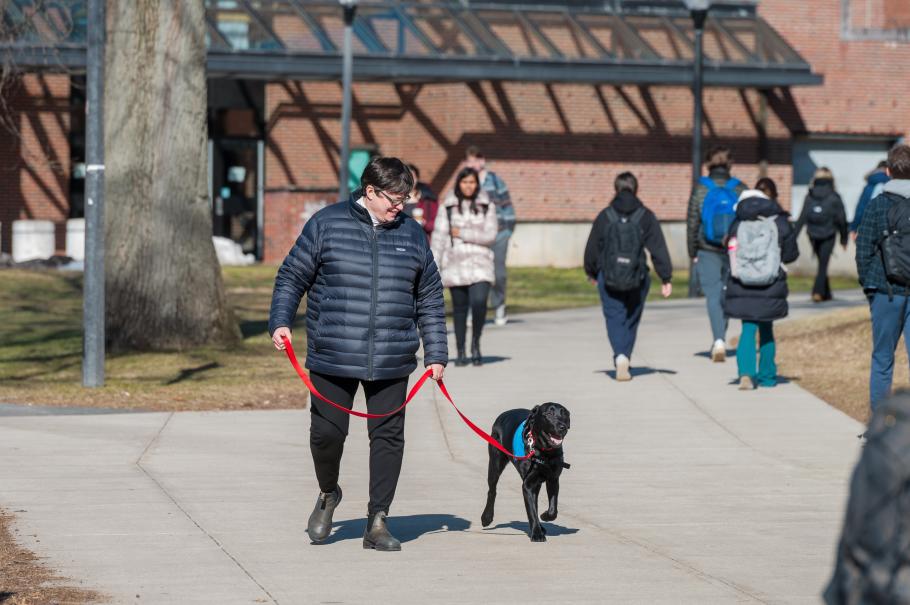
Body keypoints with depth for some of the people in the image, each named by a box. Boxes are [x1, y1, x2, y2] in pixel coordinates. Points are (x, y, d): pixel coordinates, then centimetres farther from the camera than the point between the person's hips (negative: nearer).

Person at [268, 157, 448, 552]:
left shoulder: (412, 234, 10)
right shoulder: (327, 224, 1)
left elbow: (430, 301, 15)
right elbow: (292, 277, 6)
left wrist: (436, 354, 11)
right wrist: (280, 322, -8)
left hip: (391, 363, 2)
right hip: (332, 358, -2)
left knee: (388, 437, 1)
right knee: (327, 433, 0)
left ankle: (377, 523, 10)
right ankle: (328, 495, 29)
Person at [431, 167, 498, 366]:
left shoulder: (486, 206, 5)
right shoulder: (448, 207, 5)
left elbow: (490, 236, -3)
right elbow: (438, 238, 2)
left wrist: (463, 234, -10)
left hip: (479, 264, -1)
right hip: (455, 264, 1)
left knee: (479, 302, -18)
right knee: (459, 308, 5)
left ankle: (476, 343, 3)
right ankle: (460, 351, 14)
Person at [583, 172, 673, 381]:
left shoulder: (605, 216, -1)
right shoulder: (646, 217, -1)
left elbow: (592, 248, 6)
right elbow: (659, 248, -4)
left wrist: (591, 272, 22)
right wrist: (666, 278, -2)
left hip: (608, 278, -1)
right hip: (637, 279, 1)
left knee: (614, 318, 0)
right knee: (631, 319, 16)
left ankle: (620, 356, -23)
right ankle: (624, 359, 20)